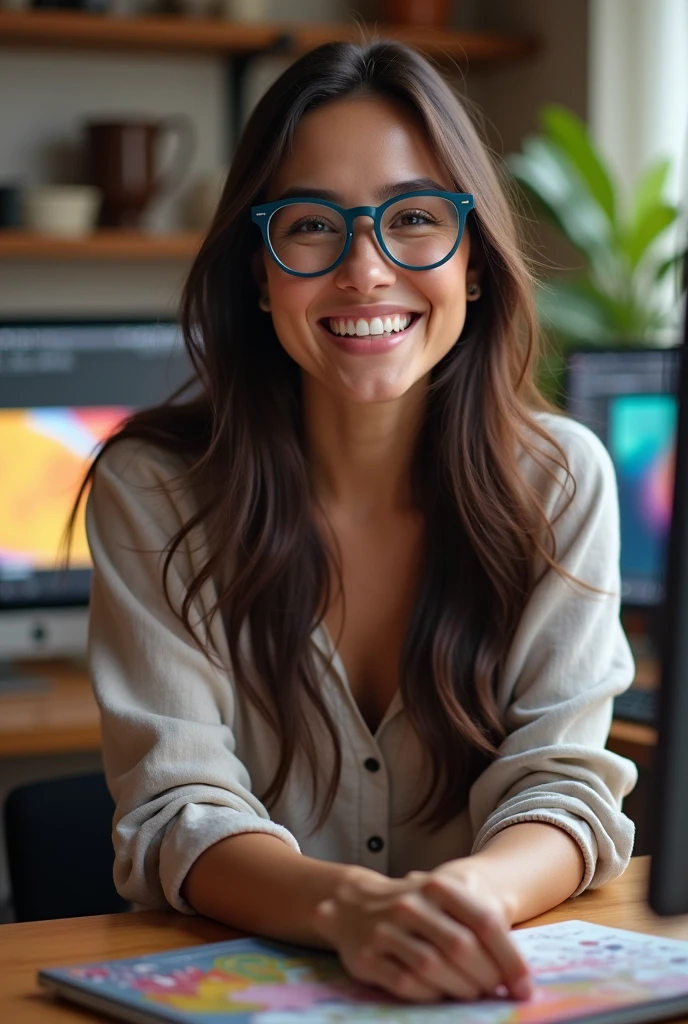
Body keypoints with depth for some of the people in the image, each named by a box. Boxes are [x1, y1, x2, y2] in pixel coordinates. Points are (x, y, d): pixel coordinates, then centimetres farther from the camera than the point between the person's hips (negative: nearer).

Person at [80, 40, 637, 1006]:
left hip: (487, 988, 2)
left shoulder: (562, 480, -2)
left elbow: (566, 783, -6)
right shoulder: (152, 489, -6)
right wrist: (348, 907, -31)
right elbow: (179, 812, -11)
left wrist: (472, 891, -28)